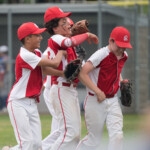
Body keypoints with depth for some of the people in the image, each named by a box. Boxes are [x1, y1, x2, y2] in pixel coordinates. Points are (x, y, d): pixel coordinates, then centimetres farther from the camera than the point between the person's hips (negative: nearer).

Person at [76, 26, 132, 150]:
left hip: (113, 101, 6)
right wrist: (98, 92, -25)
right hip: (95, 102, -6)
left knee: (117, 135, -10)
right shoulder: (101, 54, -17)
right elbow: (82, 74, -24)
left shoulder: (124, 56, 5)